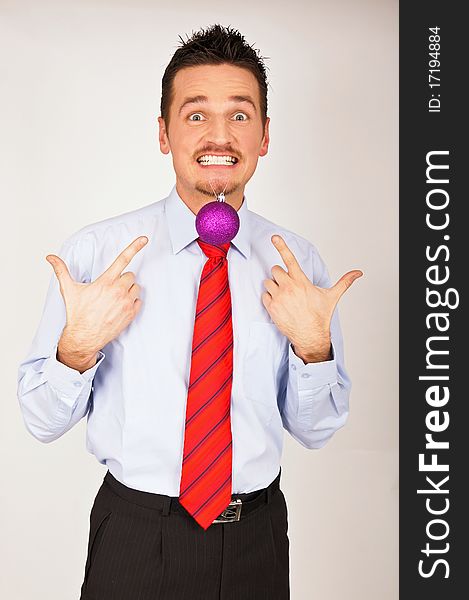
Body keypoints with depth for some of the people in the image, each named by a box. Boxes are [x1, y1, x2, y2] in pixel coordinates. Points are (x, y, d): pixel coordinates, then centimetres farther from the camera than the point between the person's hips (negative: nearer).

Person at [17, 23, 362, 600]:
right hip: (133, 536, -2)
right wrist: (78, 345, -25)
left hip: (257, 541, 3)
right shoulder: (94, 251, -12)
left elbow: (314, 429, 0)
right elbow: (42, 421, -6)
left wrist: (314, 345, -17)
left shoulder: (297, 262, -5)